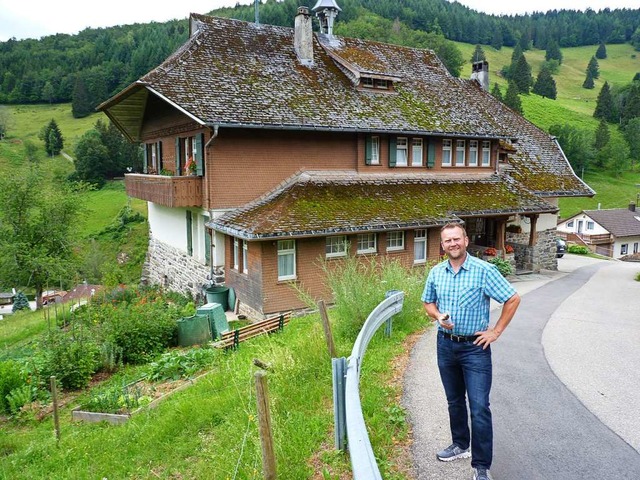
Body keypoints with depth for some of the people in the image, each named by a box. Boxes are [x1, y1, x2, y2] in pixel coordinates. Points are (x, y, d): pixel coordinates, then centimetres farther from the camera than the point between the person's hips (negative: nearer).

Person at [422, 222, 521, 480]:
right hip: (446, 345, 5)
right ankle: (460, 445, 38)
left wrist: (496, 332, -10)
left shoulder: (484, 270, -13)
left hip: (475, 347, -5)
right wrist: (439, 317, -8)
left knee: (479, 407, -4)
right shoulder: (436, 272, 1)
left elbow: (513, 299, -9)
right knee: (454, 401, 19)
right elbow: (428, 302, 14)